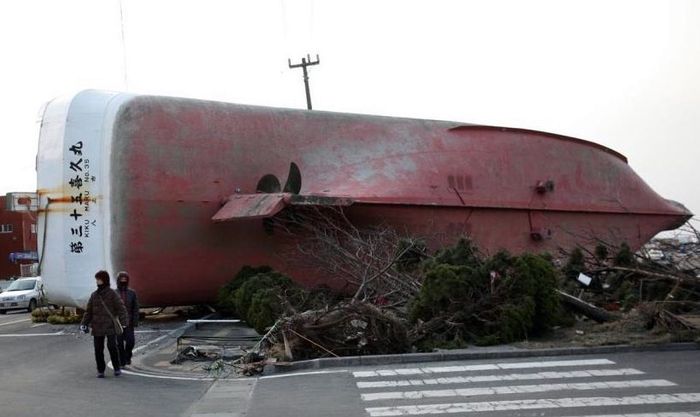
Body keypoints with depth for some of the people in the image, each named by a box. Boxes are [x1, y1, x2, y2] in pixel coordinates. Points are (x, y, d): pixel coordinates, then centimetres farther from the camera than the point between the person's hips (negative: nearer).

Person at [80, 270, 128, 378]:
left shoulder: (112, 294, -3)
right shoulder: (94, 295, 10)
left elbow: (121, 308, -7)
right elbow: (89, 311, 15)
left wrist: (122, 322, -19)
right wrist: (84, 323, 3)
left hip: (110, 326, -4)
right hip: (97, 327, 4)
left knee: (112, 347, -11)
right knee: (98, 349, 3)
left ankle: (117, 368, 7)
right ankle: (100, 370, 17)